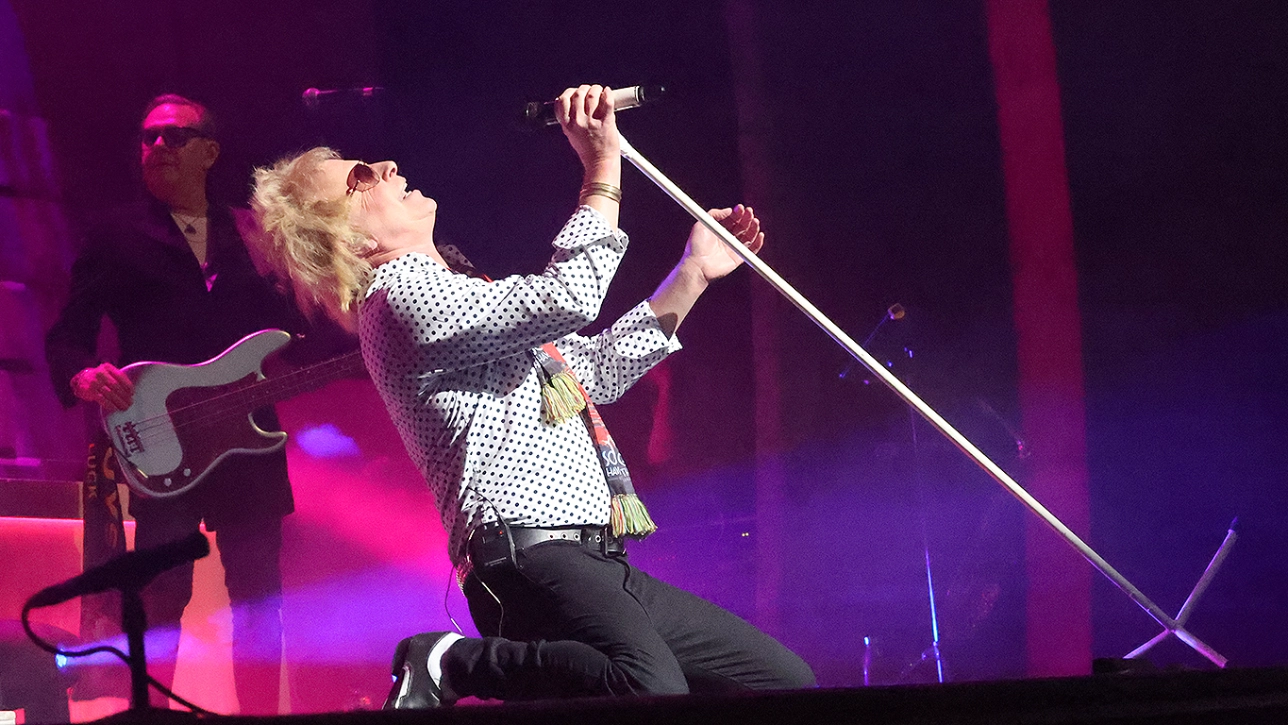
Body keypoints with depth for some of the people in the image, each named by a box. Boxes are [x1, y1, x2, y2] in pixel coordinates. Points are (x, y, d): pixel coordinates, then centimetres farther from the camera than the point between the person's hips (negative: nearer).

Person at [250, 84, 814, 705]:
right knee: (654, 689, -38)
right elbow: (570, 297, -17)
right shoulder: (402, 294, -6)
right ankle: (454, 663, -12)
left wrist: (694, 272, 32)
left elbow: (599, 369, 35)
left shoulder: (456, 290, 27)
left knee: (786, 680, 8)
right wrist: (602, 169, -8)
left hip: (598, 567, 10)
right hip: (532, 562, -10)